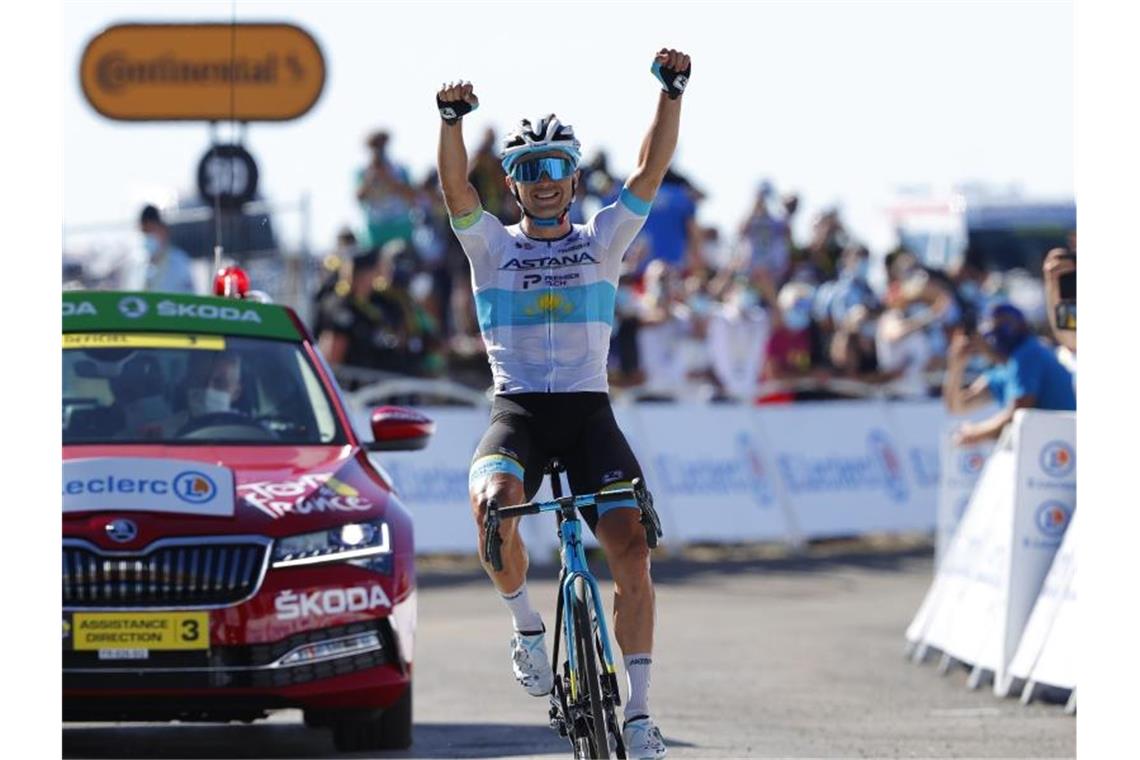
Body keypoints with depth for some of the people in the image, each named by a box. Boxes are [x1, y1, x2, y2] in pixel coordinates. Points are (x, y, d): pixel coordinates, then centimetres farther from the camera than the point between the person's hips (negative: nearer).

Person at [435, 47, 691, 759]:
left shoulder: (602, 240, 12)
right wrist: (453, 120, -28)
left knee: (633, 552, -12)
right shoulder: (493, 245, 8)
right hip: (518, 408, -1)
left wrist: (673, 92, -15)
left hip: (589, 411, 1)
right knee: (493, 504, -33)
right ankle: (526, 622, -5)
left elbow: (652, 170, -1)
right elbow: (456, 189, -11)